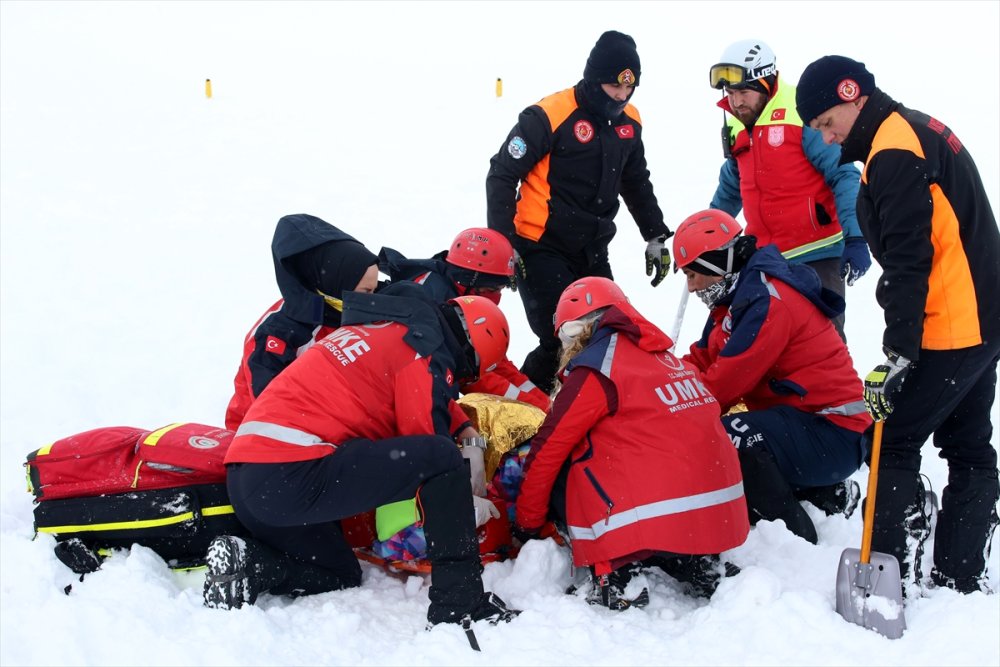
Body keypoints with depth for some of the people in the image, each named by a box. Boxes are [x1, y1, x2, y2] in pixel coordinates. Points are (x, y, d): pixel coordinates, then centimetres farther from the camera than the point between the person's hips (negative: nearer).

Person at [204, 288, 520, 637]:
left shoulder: (376, 328, 25)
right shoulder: (425, 351, -3)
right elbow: (430, 448, -2)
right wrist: (466, 506, 16)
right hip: (296, 475, -10)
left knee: (341, 577, 28)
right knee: (442, 458, -12)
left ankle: (246, 562, 5)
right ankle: (461, 604, -12)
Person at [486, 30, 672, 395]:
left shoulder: (629, 121, 5)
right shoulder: (549, 116, -17)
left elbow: (636, 183, 21)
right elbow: (502, 175, -12)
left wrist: (656, 237, 20)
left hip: (592, 251, 7)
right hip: (543, 249, -7)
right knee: (561, 342, -13)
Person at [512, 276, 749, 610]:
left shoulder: (597, 369, -3)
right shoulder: (666, 359, 18)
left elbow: (548, 450, 2)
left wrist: (526, 525, 14)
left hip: (658, 518, -7)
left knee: (558, 473, 10)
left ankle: (615, 574, -5)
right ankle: (699, 563, 12)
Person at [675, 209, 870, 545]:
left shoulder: (768, 303, -19)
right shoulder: (740, 297, 13)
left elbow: (726, 383, -22)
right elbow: (700, 362, 11)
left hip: (833, 436, -11)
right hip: (801, 421, 11)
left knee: (727, 438, -31)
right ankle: (827, 494, 15)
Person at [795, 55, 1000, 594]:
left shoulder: (894, 153, -16)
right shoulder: (922, 131, 15)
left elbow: (907, 261, -23)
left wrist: (899, 352, -25)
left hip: (948, 330, -11)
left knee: (894, 443, -5)